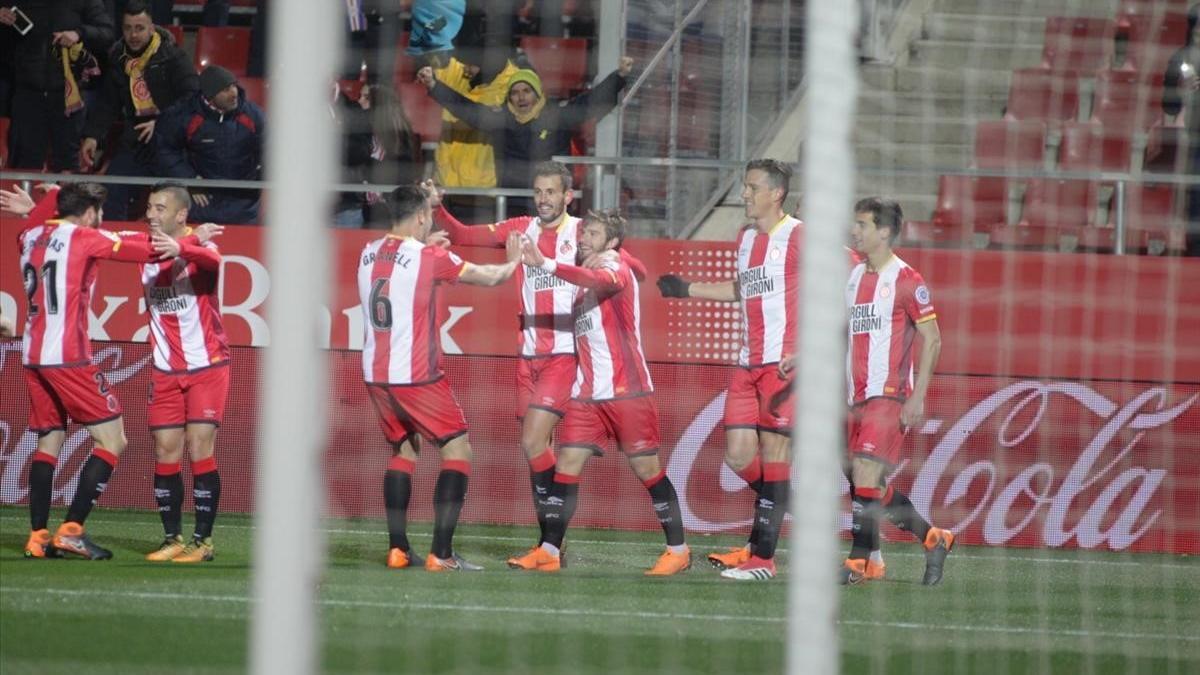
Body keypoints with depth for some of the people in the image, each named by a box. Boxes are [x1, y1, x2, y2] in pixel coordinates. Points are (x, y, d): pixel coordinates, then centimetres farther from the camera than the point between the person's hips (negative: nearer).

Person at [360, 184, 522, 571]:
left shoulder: (369, 254, 5)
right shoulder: (429, 258, -10)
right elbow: (490, 277, 0)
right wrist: (513, 262, 19)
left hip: (375, 375, 6)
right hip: (416, 376, -6)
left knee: (403, 450, 21)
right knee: (458, 451, 3)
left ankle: (397, 549, 13)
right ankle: (441, 554, -7)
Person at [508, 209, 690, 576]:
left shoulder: (616, 268, -9)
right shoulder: (586, 276, 17)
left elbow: (601, 281, -33)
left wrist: (547, 265, -44)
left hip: (627, 391, -7)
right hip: (587, 392, 7)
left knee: (647, 469, -2)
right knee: (566, 465, -1)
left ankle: (678, 549, 9)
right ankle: (548, 552, 0)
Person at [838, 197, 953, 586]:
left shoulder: (906, 281, -8)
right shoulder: (853, 277, 13)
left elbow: (932, 340, -8)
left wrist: (918, 397, -13)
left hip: (889, 395, -8)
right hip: (855, 397, 8)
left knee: (866, 475, -15)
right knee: (874, 485, 9)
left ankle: (857, 562, -11)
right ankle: (934, 539, 24)